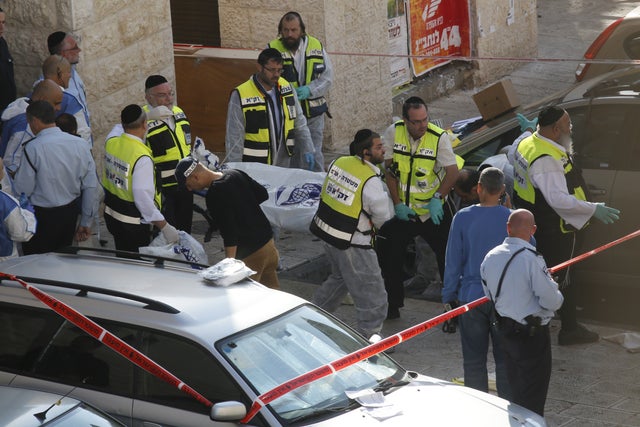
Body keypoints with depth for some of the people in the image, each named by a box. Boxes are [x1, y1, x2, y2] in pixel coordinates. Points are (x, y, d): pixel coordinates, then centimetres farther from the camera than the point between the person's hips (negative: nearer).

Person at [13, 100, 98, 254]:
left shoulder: (33, 148, -20)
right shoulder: (80, 144, -4)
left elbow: (23, 189, -15)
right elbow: (91, 186, 1)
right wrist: (86, 222, 11)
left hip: (41, 216, -5)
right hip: (71, 213, 5)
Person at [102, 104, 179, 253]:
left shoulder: (110, 143, -5)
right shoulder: (142, 158, -27)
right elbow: (143, 197, -31)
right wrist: (165, 227, -26)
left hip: (111, 214, 7)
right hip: (133, 222, -7)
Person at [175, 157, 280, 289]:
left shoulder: (214, 195, -20)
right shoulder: (235, 174, 4)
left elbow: (229, 233, -25)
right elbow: (263, 194, 14)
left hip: (251, 254, -9)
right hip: (269, 243, 9)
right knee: (272, 292, 18)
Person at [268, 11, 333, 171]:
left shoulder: (316, 46, 4)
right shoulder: (273, 49, -4)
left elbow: (328, 76, 3)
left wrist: (310, 90, -14)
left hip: (314, 113, 2)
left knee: (315, 157, 6)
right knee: (292, 158, 4)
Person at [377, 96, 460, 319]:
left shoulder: (439, 137, -18)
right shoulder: (394, 133, -9)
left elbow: (452, 172, -16)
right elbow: (389, 169, -3)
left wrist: (437, 198, -28)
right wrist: (397, 203, -7)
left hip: (434, 211, -3)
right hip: (403, 209, 3)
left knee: (447, 258, 0)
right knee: (389, 257, 8)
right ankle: (393, 304, 26)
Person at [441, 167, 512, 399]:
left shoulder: (463, 218, -7)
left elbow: (453, 262, -3)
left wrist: (448, 297, 4)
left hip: (471, 299, 0)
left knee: (474, 361, 9)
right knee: (505, 361, 9)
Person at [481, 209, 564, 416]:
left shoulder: (490, 257, -1)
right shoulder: (531, 259, -22)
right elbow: (552, 301, -21)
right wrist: (557, 297, 1)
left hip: (505, 328, 7)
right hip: (533, 335, -7)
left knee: (515, 392, 21)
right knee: (532, 397, 3)